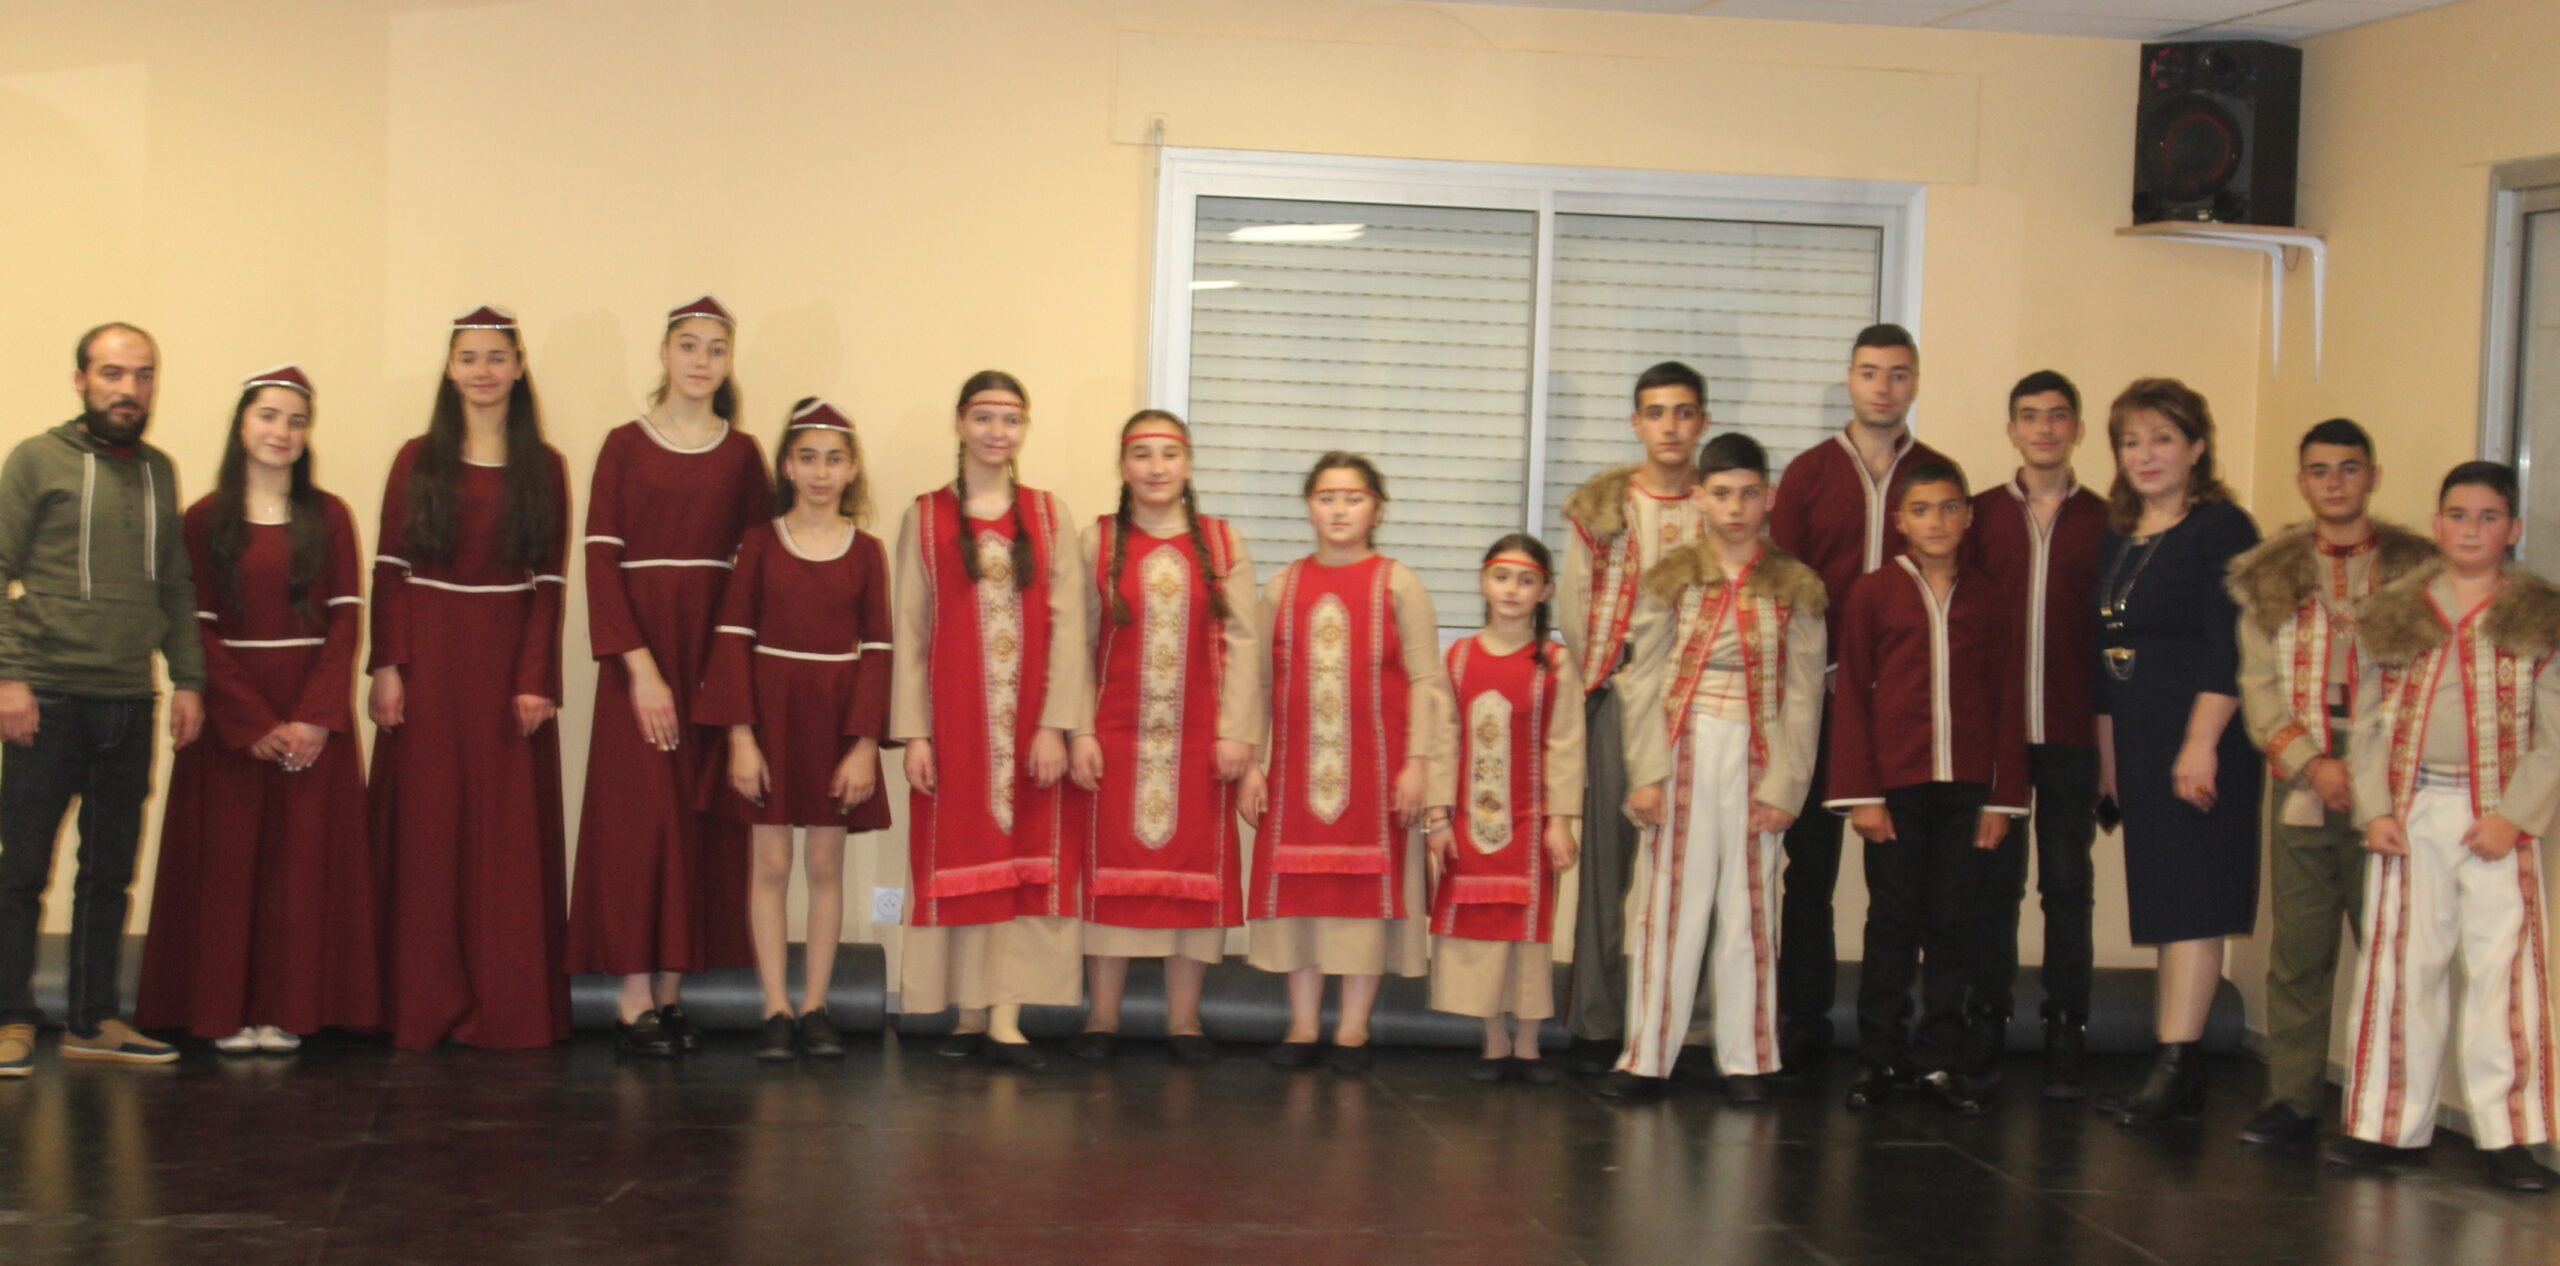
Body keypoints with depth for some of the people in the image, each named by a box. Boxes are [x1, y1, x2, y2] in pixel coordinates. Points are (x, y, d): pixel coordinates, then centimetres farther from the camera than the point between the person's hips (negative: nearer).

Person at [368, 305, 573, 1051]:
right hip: (429, 662, 0)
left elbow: (549, 584, 2)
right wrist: (386, 667, -7)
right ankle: (425, 1008, 7)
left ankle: (508, 1007, 6)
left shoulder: (544, 469, 6)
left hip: (509, 666, 0)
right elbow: (390, 571, 3)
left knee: (510, 835, 1)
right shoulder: (417, 462, 6)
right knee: (427, 833, 1)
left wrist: (537, 679, -7)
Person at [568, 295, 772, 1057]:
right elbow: (601, 559, -4)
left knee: (701, 820, 2)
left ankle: (671, 990, 8)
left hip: (714, 652, 3)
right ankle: (634, 1001, -3)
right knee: (638, 816, -5)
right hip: (641, 650, -3)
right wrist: (638, 665, -14)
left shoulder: (741, 454, 8)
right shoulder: (625, 446, 2)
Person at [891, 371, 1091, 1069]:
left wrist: (1056, 723, -8)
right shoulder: (925, 518, 5)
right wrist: (913, 732, -5)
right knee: (958, 856, 2)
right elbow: (911, 631, 2)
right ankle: (969, 1013, 8)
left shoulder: (1049, 515, 6)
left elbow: (1067, 625, 1)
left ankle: (1006, 1014, -1)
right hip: (954, 718, -1)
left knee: (1027, 853, -2)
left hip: (1031, 719, 1)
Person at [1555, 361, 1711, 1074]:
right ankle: (1596, 1023, 5)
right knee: (1609, 854, 1)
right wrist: (1596, 680, 4)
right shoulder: (1602, 505, 7)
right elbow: (1573, 602, 9)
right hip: (1620, 694, 0)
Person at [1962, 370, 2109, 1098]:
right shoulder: (1983, 513, 7)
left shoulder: (2103, 520, 4)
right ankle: (1987, 1025, 13)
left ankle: (2067, 1035, 11)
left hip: (2071, 731, 0)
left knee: (2068, 882, 5)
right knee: (1994, 879, 5)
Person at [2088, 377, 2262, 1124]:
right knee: (2164, 903, 9)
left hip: (2200, 742, -8)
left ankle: (2175, 1068, -9)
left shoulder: (2221, 529, -8)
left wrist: (2202, 744, -21)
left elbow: (2229, 651, -15)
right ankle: (2181, 1072, 13)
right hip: (2137, 743, 8)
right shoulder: (2118, 537, 15)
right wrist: (2107, 753, 15)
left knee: (2190, 901, -8)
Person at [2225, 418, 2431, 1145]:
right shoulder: (2268, 575, 12)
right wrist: (2312, 764, -5)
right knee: (2298, 953, 3)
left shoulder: (2415, 567, 6)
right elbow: (2259, 685, 7)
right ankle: (2291, 1099, 11)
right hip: (2301, 785, 2)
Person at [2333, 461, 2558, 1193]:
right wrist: (2375, 809, -2)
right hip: (2411, 813, 2)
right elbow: (2370, 725, 8)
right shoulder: (2392, 615, 9)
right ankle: (2391, 1127, 14)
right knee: (2400, 967, 6)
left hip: (2497, 818, -2)